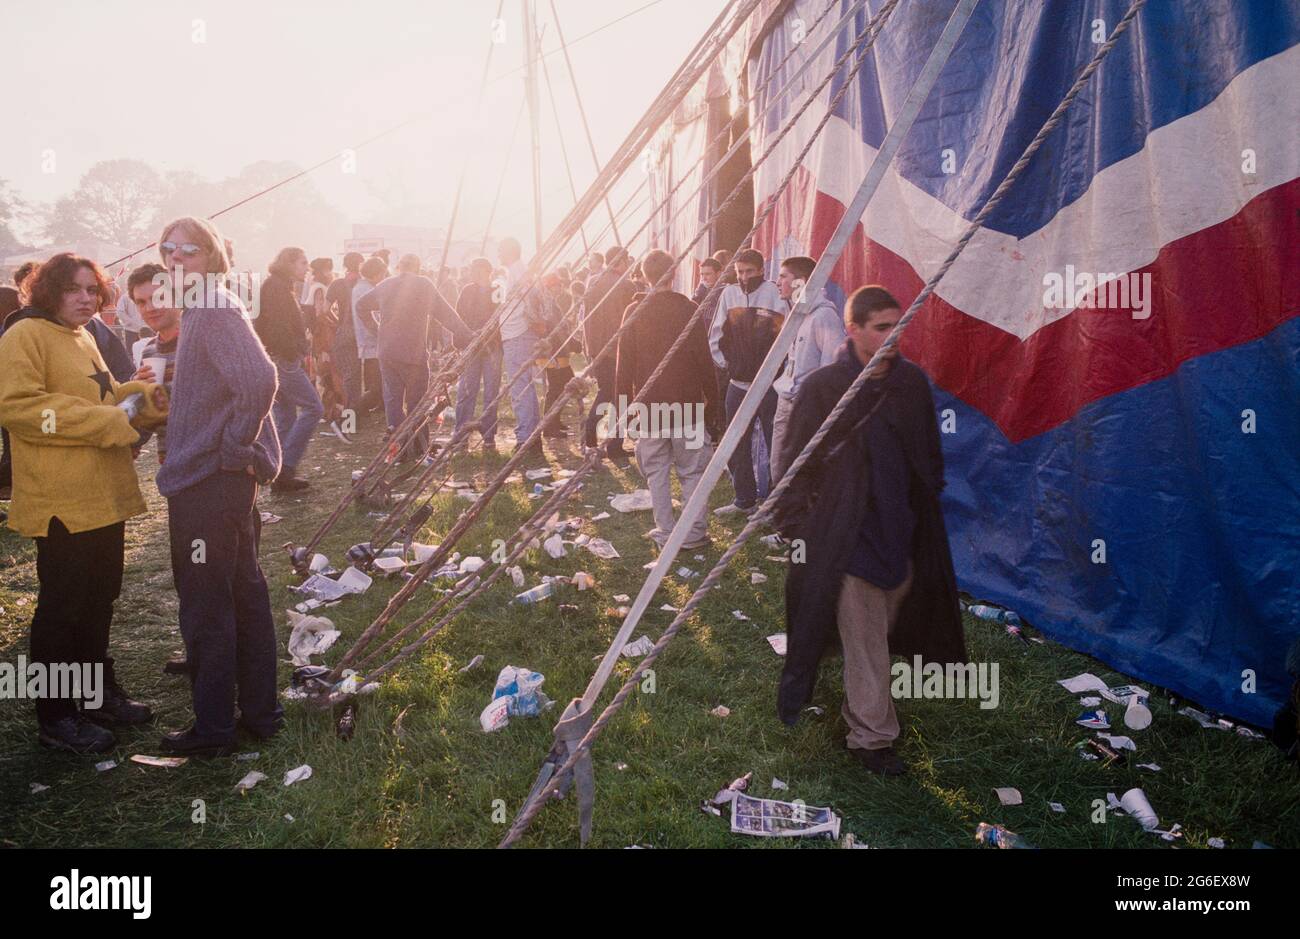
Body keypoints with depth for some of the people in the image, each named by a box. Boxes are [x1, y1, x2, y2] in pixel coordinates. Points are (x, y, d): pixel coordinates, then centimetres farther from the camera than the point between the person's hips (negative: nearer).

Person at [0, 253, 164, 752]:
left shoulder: (83, 340, 18)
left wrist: (143, 398, 5)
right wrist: (105, 421, -21)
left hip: (104, 496, 9)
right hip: (62, 502, -9)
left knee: (100, 599, 17)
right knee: (62, 607, -1)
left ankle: (99, 692, 31)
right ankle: (56, 717, 10)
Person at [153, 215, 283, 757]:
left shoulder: (214, 310, -16)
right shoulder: (202, 309, 14)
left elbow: (259, 379, -29)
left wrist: (232, 447, -19)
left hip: (208, 481, -10)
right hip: (226, 478, 10)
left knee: (205, 605, 1)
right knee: (243, 590, 15)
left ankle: (212, 728, 14)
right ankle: (259, 711, 27)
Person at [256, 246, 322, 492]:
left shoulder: (278, 286, 21)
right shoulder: (278, 286, -11)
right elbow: (279, 327, -21)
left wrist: (301, 345, 9)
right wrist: (297, 349, -15)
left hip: (276, 359, 11)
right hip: (283, 358, -11)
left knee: (285, 418, 11)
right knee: (313, 408, -9)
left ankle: (281, 476, 13)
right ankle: (286, 467, -11)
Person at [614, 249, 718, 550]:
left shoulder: (634, 311, -2)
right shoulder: (688, 310, -5)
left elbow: (624, 362, 0)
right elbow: (703, 358, -3)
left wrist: (624, 400, 7)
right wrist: (711, 396, 7)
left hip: (649, 402, 1)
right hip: (686, 402, -1)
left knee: (656, 470, 10)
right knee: (692, 469, 7)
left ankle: (665, 531, 11)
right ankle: (695, 533, 8)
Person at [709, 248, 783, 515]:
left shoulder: (773, 293, -11)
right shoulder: (729, 293, 5)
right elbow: (716, 334, 12)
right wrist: (725, 361, 8)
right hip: (737, 381, 6)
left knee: (776, 444, -3)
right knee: (736, 446, 13)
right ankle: (744, 500, 27)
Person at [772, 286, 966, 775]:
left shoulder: (913, 382, 4)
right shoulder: (822, 387, -11)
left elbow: (930, 454, 16)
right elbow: (797, 462, -7)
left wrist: (929, 500, 15)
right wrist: (796, 524, -9)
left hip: (903, 530, 5)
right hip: (846, 534, -5)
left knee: (887, 622, 17)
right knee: (865, 639, -1)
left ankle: (863, 712, 40)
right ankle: (871, 736, 12)